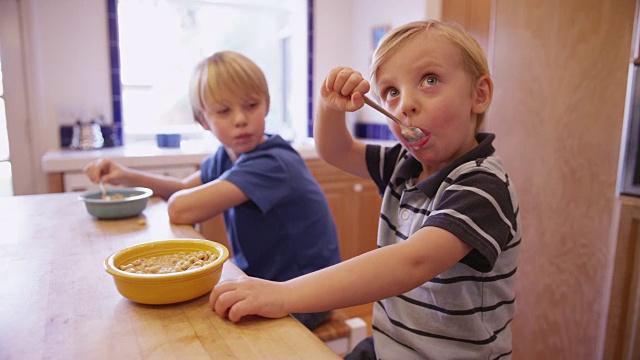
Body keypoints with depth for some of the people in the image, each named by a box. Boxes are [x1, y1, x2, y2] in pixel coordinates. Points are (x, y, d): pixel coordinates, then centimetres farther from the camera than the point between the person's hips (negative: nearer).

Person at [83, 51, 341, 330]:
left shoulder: (272, 164, -28)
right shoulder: (227, 156, 0)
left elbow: (180, 210, -32)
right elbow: (185, 188, 16)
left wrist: (178, 198, -7)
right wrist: (127, 176, 1)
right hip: (257, 280, 7)